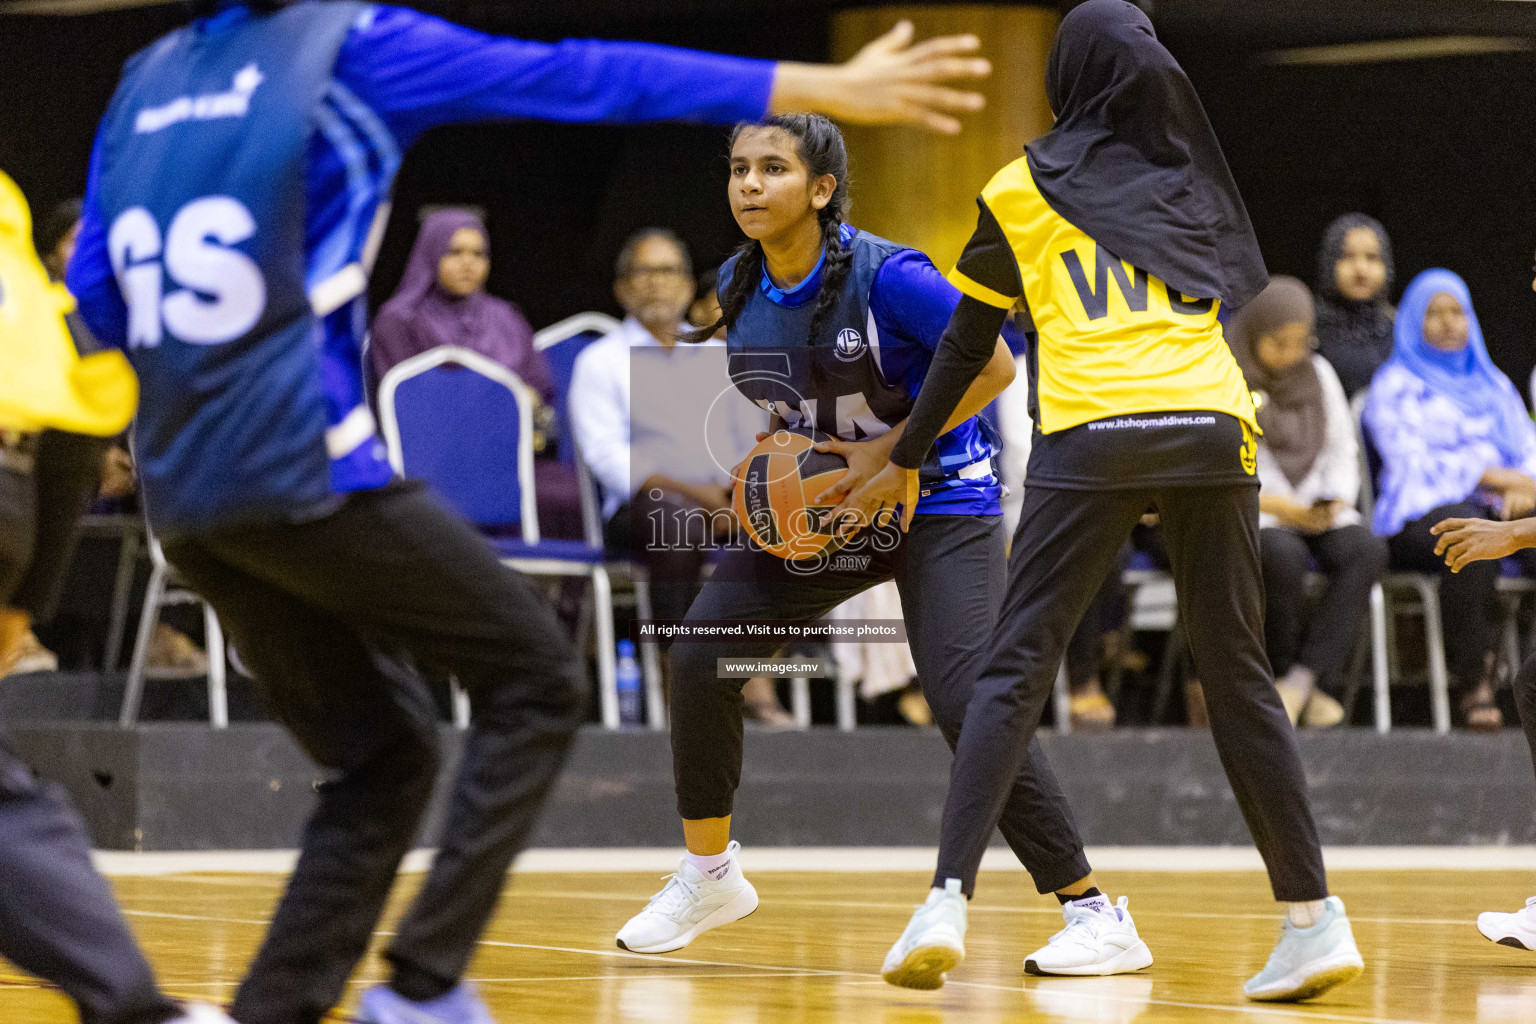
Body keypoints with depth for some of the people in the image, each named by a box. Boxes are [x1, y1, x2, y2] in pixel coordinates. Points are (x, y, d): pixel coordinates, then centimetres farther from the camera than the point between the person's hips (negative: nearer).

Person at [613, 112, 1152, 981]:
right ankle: (709, 877, 15)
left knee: (968, 703, -21)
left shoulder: (886, 275, -22)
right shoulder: (737, 285, -2)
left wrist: (888, 452, -20)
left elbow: (995, 366, -19)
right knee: (702, 654, -5)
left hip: (938, 497, -7)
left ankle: (1096, 915, -13)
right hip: (818, 505, 7)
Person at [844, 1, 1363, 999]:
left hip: (1090, 438, -2)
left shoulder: (1020, 190, 14)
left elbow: (966, 346, 19)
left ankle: (949, 900, -13)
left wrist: (906, 462, 28)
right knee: (1240, 674, 9)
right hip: (1213, 428, 2)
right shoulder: (1189, 181, 21)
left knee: (1014, 671, 0)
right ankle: (1314, 915, 4)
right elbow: (1238, 293, 20)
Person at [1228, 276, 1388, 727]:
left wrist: (1337, 499, -3)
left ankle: (1299, 680, -33)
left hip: (1317, 510, 5)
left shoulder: (1319, 374, 15)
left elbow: (1342, 451, 18)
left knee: (1367, 550, -28)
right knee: (1284, 555, -38)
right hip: (1249, 511, -5)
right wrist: (1274, 504, -16)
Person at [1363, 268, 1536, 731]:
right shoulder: (1395, 385, 11)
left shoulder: (1494, 384, 28)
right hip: (1423, 512, -4)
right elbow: (1410, 460, -4)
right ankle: (1474, 683, -35)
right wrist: (1496, 477, -12)